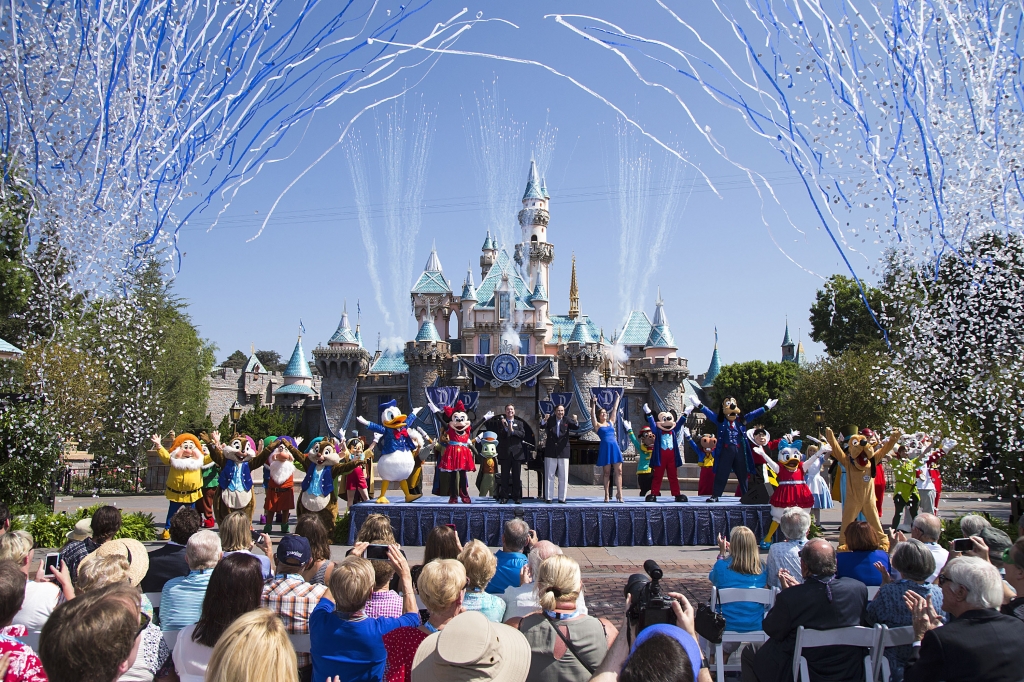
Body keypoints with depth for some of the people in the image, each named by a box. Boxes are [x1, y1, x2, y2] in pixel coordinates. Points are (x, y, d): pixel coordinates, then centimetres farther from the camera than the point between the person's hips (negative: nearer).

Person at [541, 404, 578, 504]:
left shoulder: (567, 421, 3)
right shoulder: (550, 420, 2)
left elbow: (576, 427, -10)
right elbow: (543, 425, -14)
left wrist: (576, 421, -32)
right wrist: (544, 420, -36)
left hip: (563, 452, 1)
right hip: (550, 452, -1)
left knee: (563, 477, 4)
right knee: (549, 476, 4)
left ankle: (562, 498, 12)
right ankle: (549, 497, 10)